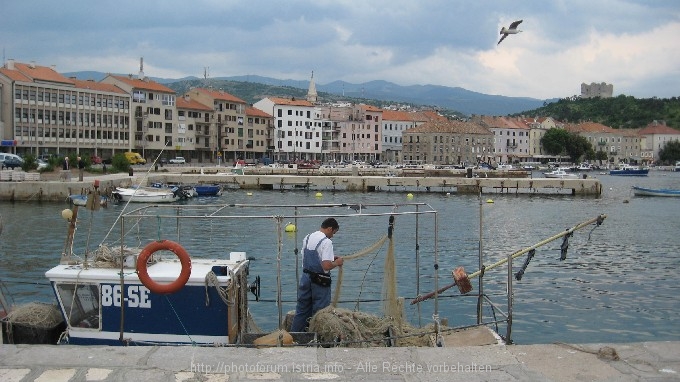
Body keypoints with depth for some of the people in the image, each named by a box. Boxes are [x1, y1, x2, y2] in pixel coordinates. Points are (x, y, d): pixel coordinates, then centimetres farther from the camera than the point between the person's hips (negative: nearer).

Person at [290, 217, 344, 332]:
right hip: (320, 281, -7)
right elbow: (326, 266, -25)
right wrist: (337, 263, -5)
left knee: (302, 310, 15)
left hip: (305, 277, 7)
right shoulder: (326, 242, -18)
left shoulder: (307, 238, 7)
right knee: (319, 312, 5)